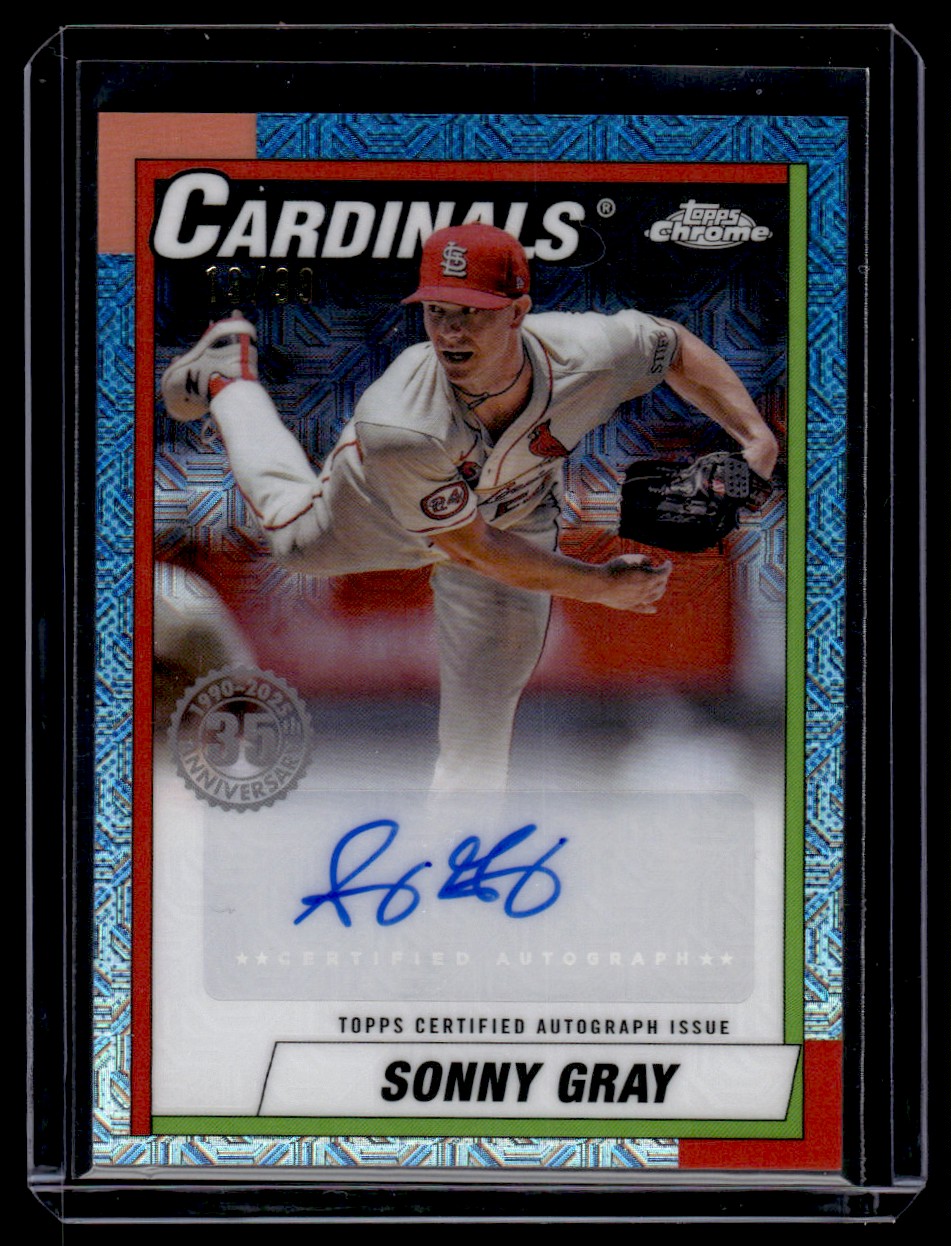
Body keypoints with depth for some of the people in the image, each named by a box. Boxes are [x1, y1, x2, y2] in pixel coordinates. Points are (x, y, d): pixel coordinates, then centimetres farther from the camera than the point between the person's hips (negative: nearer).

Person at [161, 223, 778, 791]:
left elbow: (676, 345, -17)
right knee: (298, 538, 32)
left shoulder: (586, 353, -41)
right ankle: (228, 378, 56)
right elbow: (472, 547, -35)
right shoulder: (397, 428, -48)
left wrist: (754, 432, -28)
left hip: (519, 523, 1)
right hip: (385, 511, -1)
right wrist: (601, 586, -31)